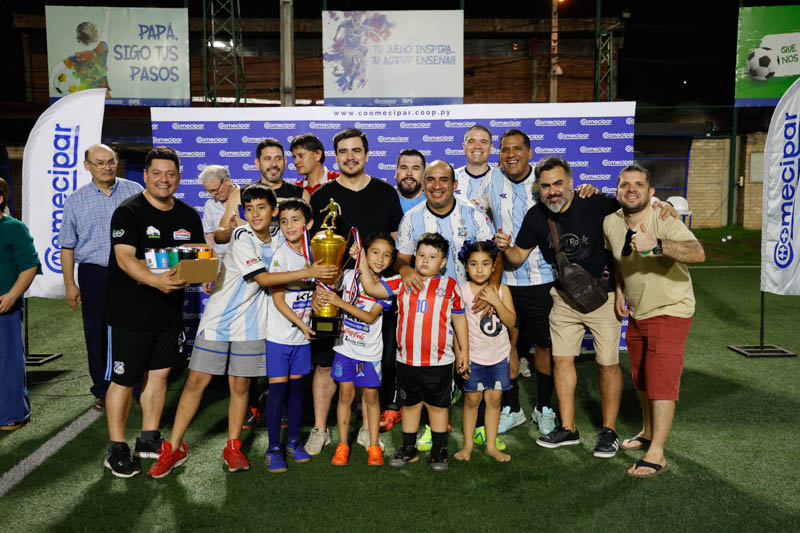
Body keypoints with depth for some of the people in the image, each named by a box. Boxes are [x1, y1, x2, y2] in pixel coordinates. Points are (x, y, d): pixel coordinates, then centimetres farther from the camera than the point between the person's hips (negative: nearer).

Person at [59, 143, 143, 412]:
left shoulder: (134, 191, 4)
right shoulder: (76, 200, 6)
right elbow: (67, 246, 7)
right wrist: (70, 283, 2)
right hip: (94, 275, 1)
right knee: (97, 336, 6)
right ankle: (102, 391, 20)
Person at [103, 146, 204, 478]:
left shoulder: (189, 216, 9)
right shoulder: (128, 212, -10)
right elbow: (125, 258, -21)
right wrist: (155, 280, -38)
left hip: (170, 310, 6)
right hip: (131, 311, -6)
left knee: (159, 373, 15)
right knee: (124, 380, 1)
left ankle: (149, 440, 30)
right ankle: (116, 450, 16)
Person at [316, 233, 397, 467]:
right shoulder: (349, 276, -3)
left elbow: (370, 317, -17)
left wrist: (340, 302, -25)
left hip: (370, 351, -1)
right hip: (346, 347, 1)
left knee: (371, 395, 5)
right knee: (346, 393, 4)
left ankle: (373, 445, 18)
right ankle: (342, 445, 16)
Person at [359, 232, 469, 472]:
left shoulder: (450, 285, 1)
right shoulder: (402, 282, 3)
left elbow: (459, 319, 8)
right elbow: (373, 289, -1)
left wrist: (464, 350, 9)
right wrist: (362, 262, -7)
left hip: (439, 361, -2)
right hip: (407, 359, 2)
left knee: (438, 406, 11)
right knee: (410, 404, 16)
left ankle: (438, 452, 26)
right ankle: (409, 449, 32)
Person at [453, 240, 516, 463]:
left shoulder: (502, 290, -3)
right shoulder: (462, 291, -9)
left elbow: (511, 322, -8)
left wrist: (496, 301, -21)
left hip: (499, 355, 2)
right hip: (473, 355, -2)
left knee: (494, 398, 8)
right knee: (472, 399, 5)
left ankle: (491, 445, 20)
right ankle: (467, 444, 21)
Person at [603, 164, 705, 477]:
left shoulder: (665, 222, -22)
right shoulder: (611, 223, -4)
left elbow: (698, 254, -40)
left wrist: (657, 246, -54)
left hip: (670, 311, -7)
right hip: (637, 313, 7)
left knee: (661, 381, -9)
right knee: (641, 379, 19)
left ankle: (656, 455, -4)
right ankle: (648, 432, 38)